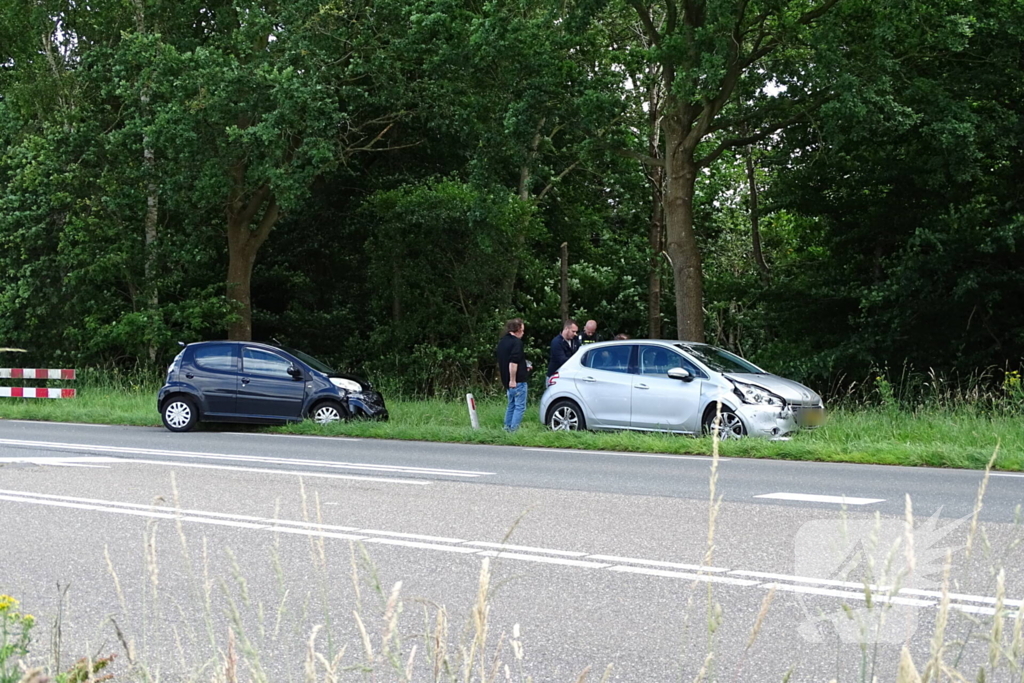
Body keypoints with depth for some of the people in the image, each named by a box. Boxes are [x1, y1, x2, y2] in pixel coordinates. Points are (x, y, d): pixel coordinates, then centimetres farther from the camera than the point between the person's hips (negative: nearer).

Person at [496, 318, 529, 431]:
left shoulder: (502, 342, 14)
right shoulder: (517, 342, -14)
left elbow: (500, 361, 25)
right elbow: (513, 362, -24)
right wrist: (512, 380, -22)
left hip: (507, 379, 9)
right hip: (518, 380, -9)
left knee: (511, 405, 18)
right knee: (520, 406, -4)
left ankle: (507, 428, 19)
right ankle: (514, 429, -8)